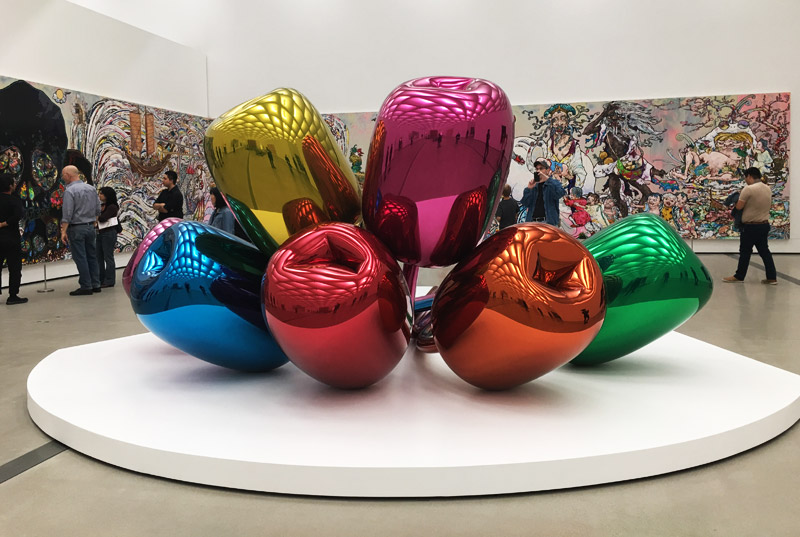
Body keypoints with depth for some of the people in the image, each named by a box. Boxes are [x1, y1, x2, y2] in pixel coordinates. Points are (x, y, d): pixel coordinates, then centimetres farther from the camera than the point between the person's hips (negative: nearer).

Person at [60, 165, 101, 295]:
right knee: (92, 256, 11)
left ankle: (86, 287, 1)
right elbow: (98, 210, 10)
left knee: (80, 258, -1)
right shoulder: (91, 188, 7)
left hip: (76, 228, -6)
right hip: (90, 227, 7)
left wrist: (63, 231, -15)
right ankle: (95, 284, 14)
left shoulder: (70, 190, -13)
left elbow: (67, 213, -17)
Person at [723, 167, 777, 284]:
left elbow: (739, 206, -15)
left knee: (745, 252, 2)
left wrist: (739, 199, 4)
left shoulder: (748, 189, -18)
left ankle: (739, 276, 11)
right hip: (764, 224, 7)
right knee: (764, 251, 11)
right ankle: (772, 277, 10)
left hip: (750, 226, -7)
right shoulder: (768, 189, 7)